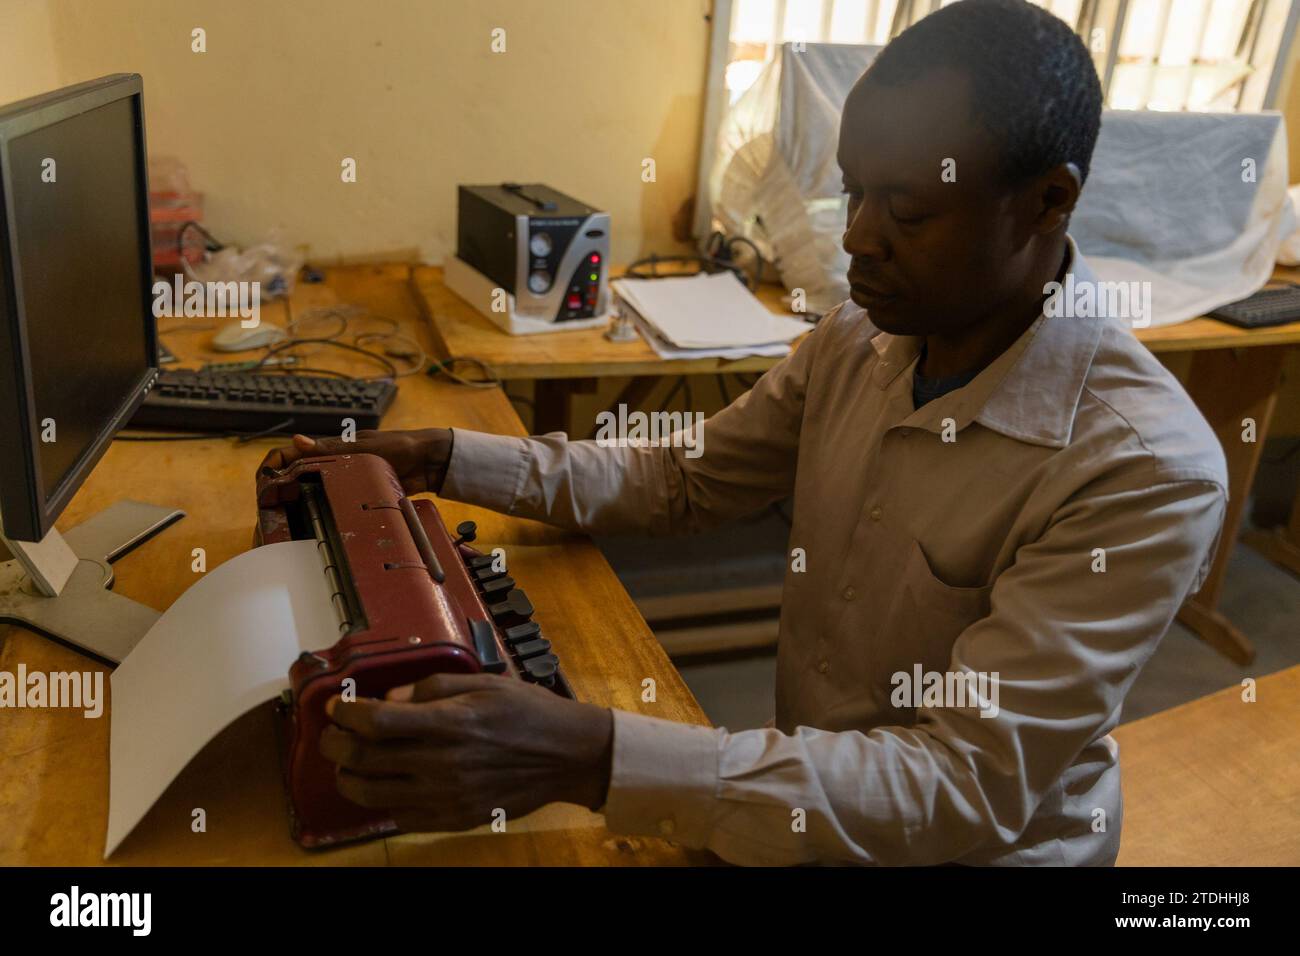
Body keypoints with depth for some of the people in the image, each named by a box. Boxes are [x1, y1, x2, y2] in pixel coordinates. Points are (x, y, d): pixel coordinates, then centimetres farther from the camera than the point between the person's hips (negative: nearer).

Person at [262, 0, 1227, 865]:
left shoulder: (1149, 473, -27)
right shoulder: (859, 337, -6)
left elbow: (970, 787, -30)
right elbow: (685, 482, 4)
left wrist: (589, 759, -40)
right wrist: (442, 461, -7)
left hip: (964, 845, -5)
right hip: (811, 783, 5)